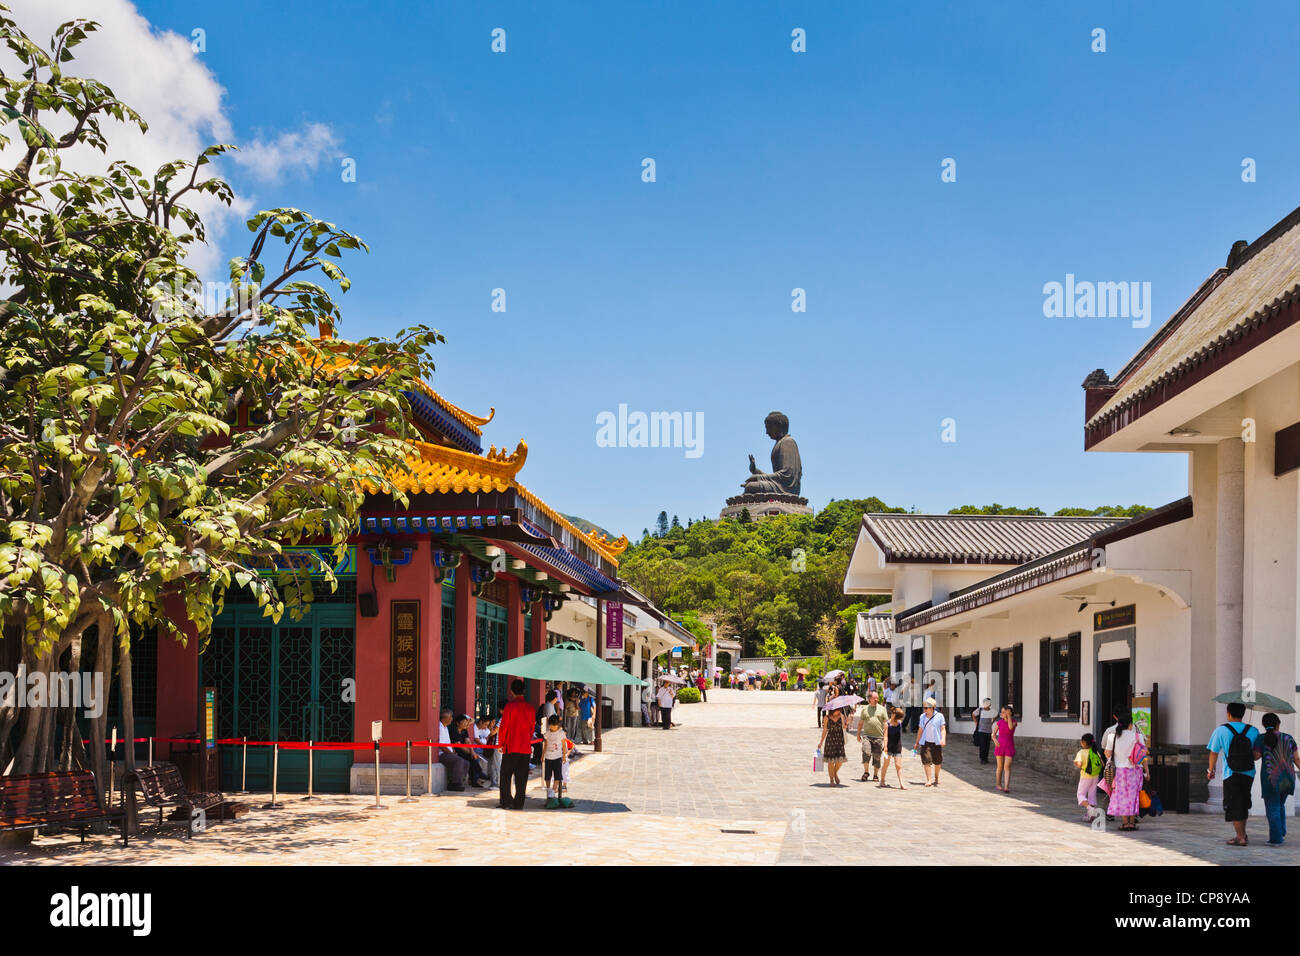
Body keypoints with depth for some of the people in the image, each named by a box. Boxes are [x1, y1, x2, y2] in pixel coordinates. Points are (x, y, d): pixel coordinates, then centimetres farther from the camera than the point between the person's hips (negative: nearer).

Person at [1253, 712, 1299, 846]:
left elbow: (1256, 756, -6)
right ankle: (1282, 832, 21)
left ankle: (1276, 839, 0)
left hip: (1271, 779, -4)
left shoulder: (1262, 738, -7)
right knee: (1280, 805, 23)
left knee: (1272, 808, 3)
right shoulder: (1289, 738, 4)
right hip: (1287, 778, 4)